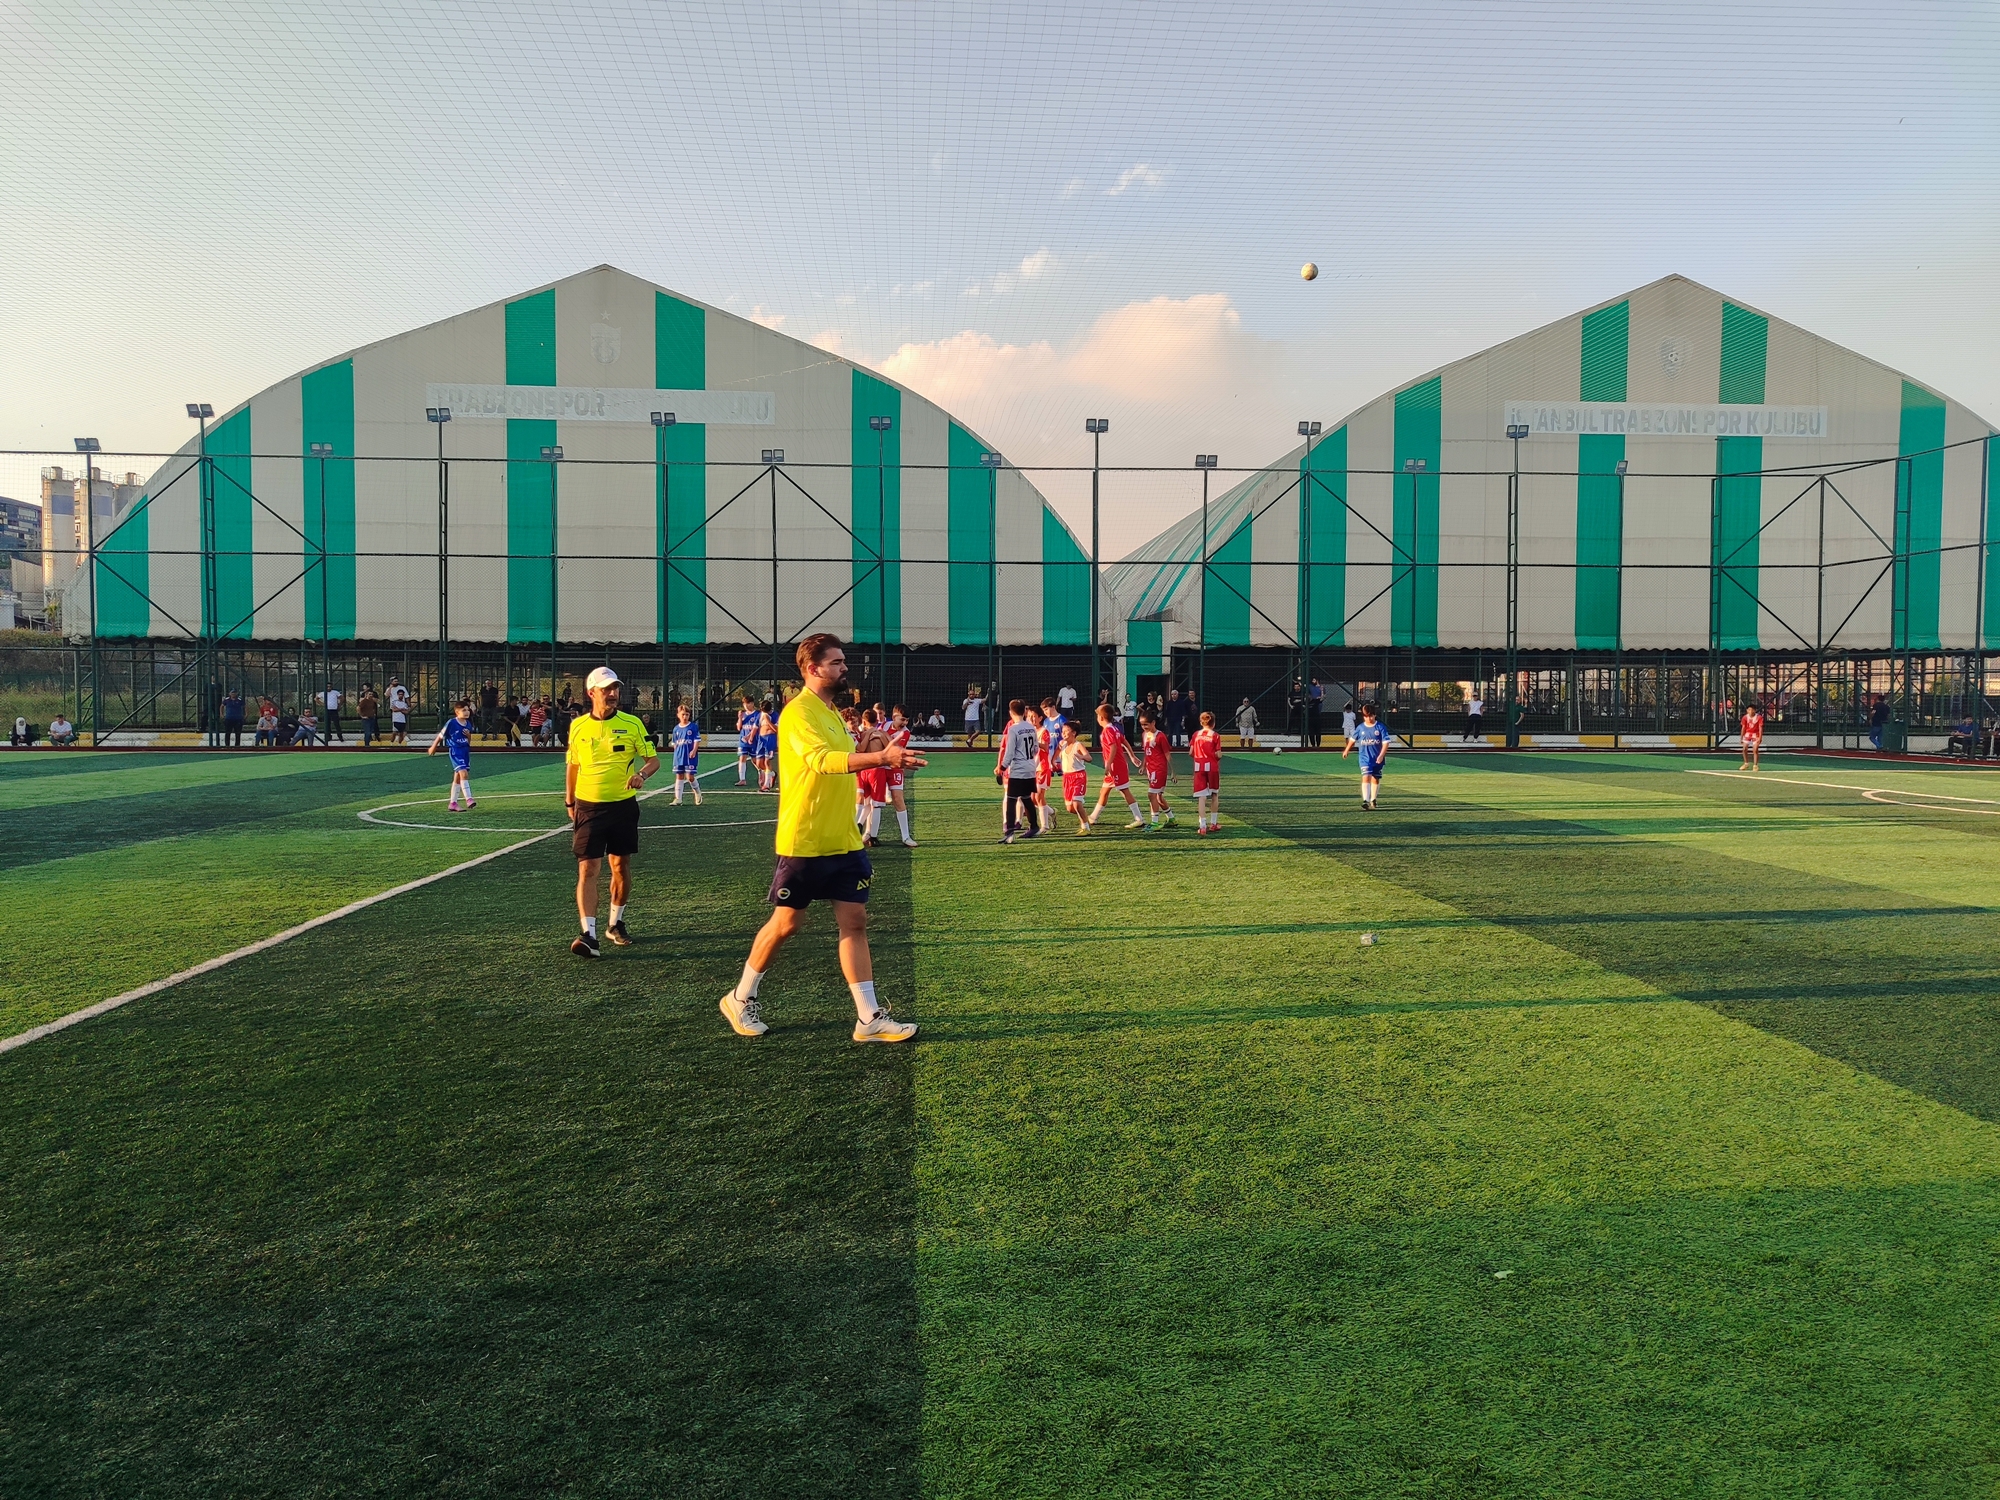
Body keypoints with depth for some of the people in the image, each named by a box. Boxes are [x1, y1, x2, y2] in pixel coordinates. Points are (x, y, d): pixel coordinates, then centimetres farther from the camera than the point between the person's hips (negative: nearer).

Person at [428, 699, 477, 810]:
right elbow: (441, 735, 0)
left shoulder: (468, 724, 6)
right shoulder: (451, 723, -12)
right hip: (455, 752, -7)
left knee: (457, 778, 12)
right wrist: (433, 748, 10)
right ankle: (469, 800, -26)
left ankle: (452, 803, 19)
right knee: (464, 773, -22)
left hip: (465, 752, 7)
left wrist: (468, 735, -7)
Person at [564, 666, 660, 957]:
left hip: (623, 805, 0)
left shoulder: (632, 724, -3)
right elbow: (572, 765, 14)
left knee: (621, 867, 11)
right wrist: (569, 801, 13)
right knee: (587, 870, -9)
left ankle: (616, 924, 29)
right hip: (588, 807, 0)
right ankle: (588, 934, -13)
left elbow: (653, 760, -1)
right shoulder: (578, 726, 2)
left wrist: (642, 774, -22)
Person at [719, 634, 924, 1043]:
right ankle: (740, 998, 24)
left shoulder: (831, 713, 13)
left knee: (854, 923, 3)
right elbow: (821, 760, -33)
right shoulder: (798, 712, -15)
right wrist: (881, 756, -44)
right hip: (804, 843, -7)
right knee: (786, 923, 4)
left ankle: (869, 1018, 5)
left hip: (843, 841, 8)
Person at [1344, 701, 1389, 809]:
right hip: (1365, 758, 0)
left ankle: (1373, 800, 28)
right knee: (1366, 777, -16)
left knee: (1375, 779, 12)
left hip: (1377, 758, 0)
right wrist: (1346, 750, 26)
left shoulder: (1380, 727, -5)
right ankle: (1365, 800, -24)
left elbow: (1385, 742, -8)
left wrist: (1381, 756, -18)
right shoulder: (1360, 728, 2)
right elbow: (1353, 740, 17)